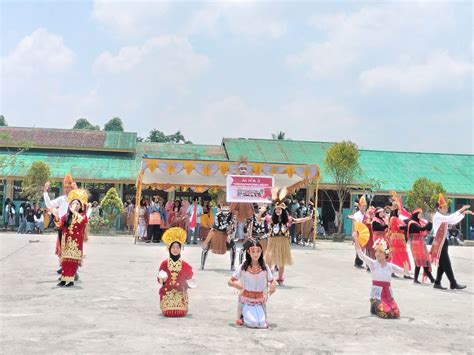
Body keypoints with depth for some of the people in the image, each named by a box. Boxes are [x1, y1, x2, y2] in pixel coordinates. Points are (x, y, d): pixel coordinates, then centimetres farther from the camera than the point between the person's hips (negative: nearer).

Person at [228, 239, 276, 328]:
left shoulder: (265, 268, -3)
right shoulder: (243, 267, -8)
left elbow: (271, 282, 7)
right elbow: (230, 282, -4)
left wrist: (272, 287, -18)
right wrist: (238, 286, -26)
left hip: (259, 302, 2)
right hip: (246, 302, -2)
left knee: (262, 323, -18)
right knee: (253, 323, -21)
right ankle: (243, 317, 14)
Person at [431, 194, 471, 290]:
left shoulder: (443, 217, 17)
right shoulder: (437, 216, -13)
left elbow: (454, 222, 18)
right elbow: (450, 218, -23)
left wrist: (464, 213, 10)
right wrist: (461, 210, -16)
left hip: (443, 242, 10)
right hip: (439, 243, -10)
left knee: (442, 264, 10)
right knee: (446, 264, -8)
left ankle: (437, 283, 14)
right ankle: (453, 284, -6)